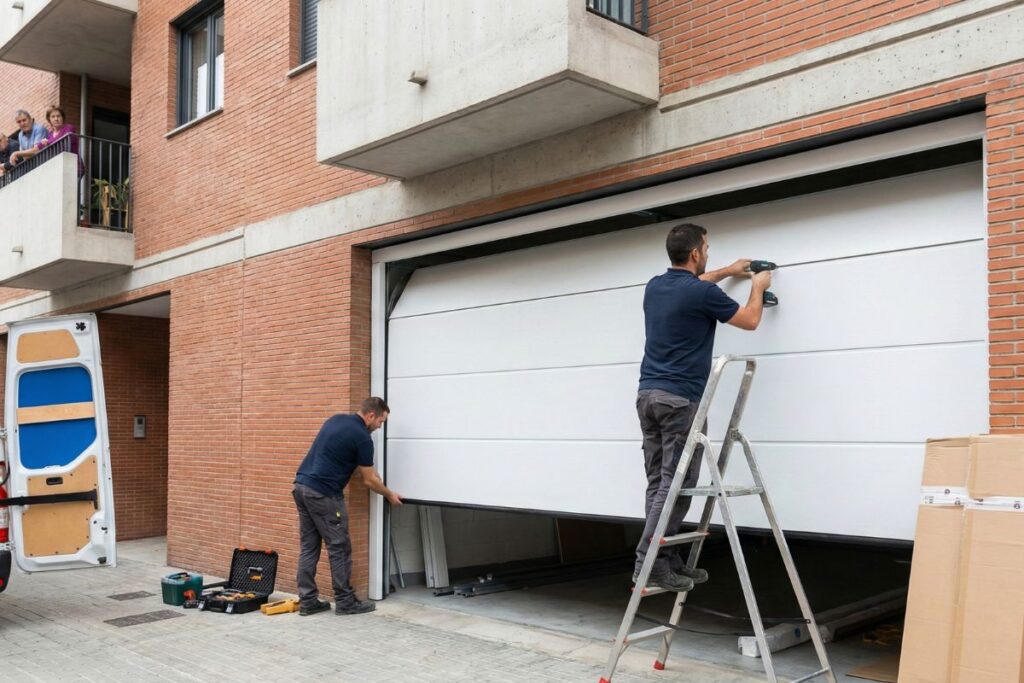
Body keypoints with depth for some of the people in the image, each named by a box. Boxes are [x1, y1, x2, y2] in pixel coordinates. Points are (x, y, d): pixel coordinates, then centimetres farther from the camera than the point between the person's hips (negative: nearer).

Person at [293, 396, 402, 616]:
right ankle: (345, 601, 11)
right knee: (339, 548, 3)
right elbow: (369, 481, -1)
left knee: (308, 546, 12)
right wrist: (389, 495, 15)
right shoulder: (362, 437, -9)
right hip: (323, 494, -8)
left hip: (302, 486, 9)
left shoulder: (336, 420, 15)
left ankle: (307, 600, 14)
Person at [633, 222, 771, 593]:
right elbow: (750, 321, 3)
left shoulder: (655, 286, 10)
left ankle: (667, 559, 15)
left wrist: (727, 271, 45)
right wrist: (757, 287, 22)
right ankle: (649, 562, -6)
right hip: (680, 399, -8)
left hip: (648, 394, 8)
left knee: (658, 482, 10)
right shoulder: (703, 293, -12)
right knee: (676, 484, -5)